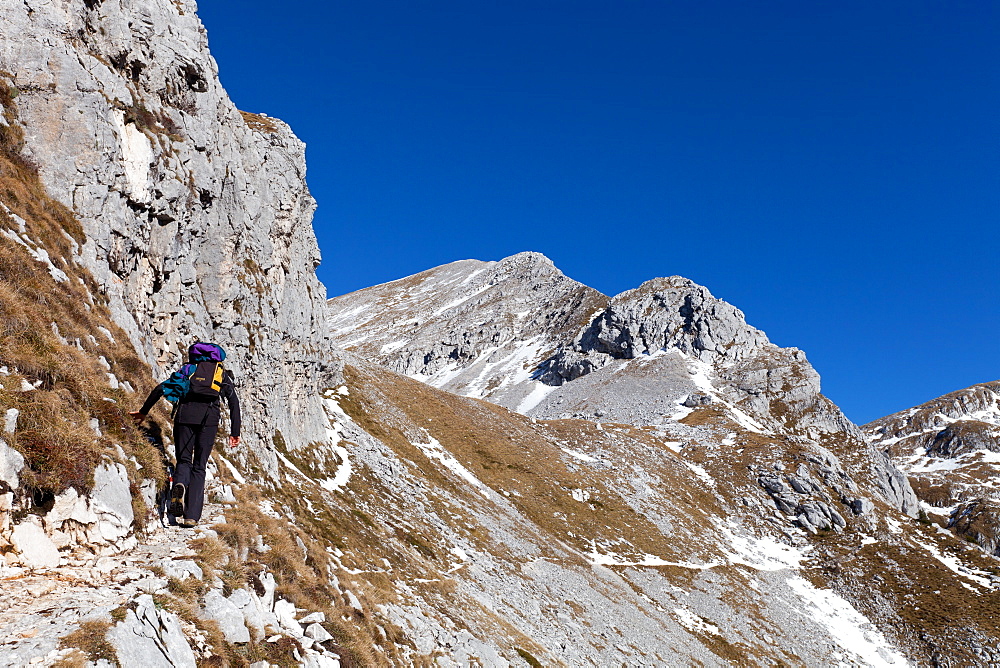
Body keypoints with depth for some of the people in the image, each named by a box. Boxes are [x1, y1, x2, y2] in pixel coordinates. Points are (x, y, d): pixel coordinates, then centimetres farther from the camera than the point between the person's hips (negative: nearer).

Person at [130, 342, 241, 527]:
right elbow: (234, 402, 11)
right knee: (199, 466, 7)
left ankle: (179, 484, -24)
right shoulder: (222, 375, 24)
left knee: (184, 460, 13)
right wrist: (235, 432, 9)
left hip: (185, 414, 0)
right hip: (210, 417, 0)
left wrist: (144, 411, 25)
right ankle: (192, 516, -3)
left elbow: (160, 389, 16)